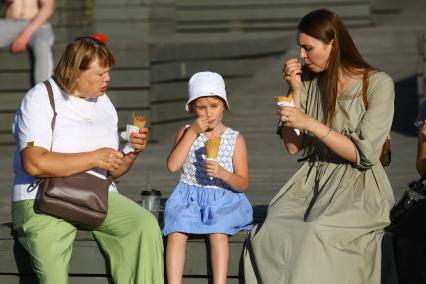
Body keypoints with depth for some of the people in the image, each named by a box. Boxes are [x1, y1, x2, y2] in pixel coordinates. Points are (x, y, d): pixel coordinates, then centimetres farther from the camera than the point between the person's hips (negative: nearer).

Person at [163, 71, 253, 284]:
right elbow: (172, 166, -7)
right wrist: (193, 133, -9)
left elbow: (243, 184, 2)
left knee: (218, 232, -31)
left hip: (223, 200, -1)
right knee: (177, 231, -28)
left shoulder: (235, 140, 6)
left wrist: (223, 174, -19)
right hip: (189, 198, 1)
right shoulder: (186, 133, 10)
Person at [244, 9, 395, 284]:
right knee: (272, 232, -27)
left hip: (358, 186, -4)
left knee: (316, 235, -34)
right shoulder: (310, 83, 10)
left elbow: (364, 154, -11)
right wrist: (296, 92, -1)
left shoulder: (378, 83, -5)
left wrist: (310, 124, -16)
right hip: (313, 179, 4)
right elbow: (292, 146, 8)